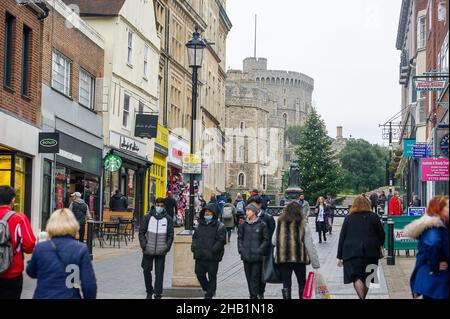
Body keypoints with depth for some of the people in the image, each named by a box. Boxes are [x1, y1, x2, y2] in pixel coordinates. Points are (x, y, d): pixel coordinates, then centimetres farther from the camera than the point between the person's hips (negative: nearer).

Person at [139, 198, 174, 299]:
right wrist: (143, 244, -6)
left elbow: (170, 235, 5)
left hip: (161, 252, -1)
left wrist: (167, 247, -7)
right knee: (146, 271, 8)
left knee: (159, 273, -2)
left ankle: (158, 294, 4)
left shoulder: (168, 219, 2)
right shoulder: (149, 217, 3)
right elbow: (141, 231, 6)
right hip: (148, 251, 1)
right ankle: (149, 292, 25)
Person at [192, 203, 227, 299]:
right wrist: (194, 247, 3)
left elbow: (221, 240, -11)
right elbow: (195, 237, 22)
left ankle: (209, 295, 13)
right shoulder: (200, 225, 16)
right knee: (199, 274, 6)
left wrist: (212, 250, -20)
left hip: (212, 257, -5)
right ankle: (207, 289, 28)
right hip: (200, 256, 5)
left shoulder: (219, 226, -3)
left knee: (212, 276, 1)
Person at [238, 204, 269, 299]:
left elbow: (266, 240, -1)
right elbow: (240, 238, 16)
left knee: (255, 276, -8)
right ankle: (252, 294, 19)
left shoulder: (261, 225, -2)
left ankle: (254, 295, -8)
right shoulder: (244, 225, 9)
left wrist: (260, 250, -10)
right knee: (249, 277, 9)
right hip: (246, 256, 4)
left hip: (257, 256, -4)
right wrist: (241, 249, 2)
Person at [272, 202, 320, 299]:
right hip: (299, 258, -1)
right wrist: (316, 264, -2)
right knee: (302, 284, 16)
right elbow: (310, 245, -6)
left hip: (282, 258, 1)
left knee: (286, 285, 7)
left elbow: (273, 241, 3)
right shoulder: (303, 224, -4)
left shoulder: (280, 223, 2)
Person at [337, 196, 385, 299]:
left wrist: (340, 256, 9)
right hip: (370, 251, 1)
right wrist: (380, 246, 28)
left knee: (356, 277, -6)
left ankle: (361, 297, -23)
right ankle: (363, 296, 21)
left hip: (352, 251, -1)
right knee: (366, 277, 13)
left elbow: (342, 238, 5)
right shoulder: (374, 217, 5)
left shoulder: (348, 218, 7)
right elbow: (382, 234, 7)